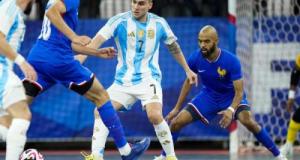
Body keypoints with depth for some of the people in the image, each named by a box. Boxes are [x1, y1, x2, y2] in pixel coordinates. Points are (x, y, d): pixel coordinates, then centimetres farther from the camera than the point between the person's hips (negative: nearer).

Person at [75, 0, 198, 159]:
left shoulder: (158, 23, -2)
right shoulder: (119, 21, -9)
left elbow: (173, 46, 14)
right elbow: (97, 40, -21)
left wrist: (187, 70, 21)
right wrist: (79, 59, -36)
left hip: (148, 79, -2)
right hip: (123, 81, 2)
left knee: (155, 116, -25)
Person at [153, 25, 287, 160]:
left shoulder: (231, 60, -29)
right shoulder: (195, 58, -18)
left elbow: (239, 92, -27)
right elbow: (188, 82, 1)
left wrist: (231, 110, -45)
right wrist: (177, 108, 5)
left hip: (231, 96, -3)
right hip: (208, 95, 4)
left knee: (248, 121, -31)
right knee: (176, 122, -8)